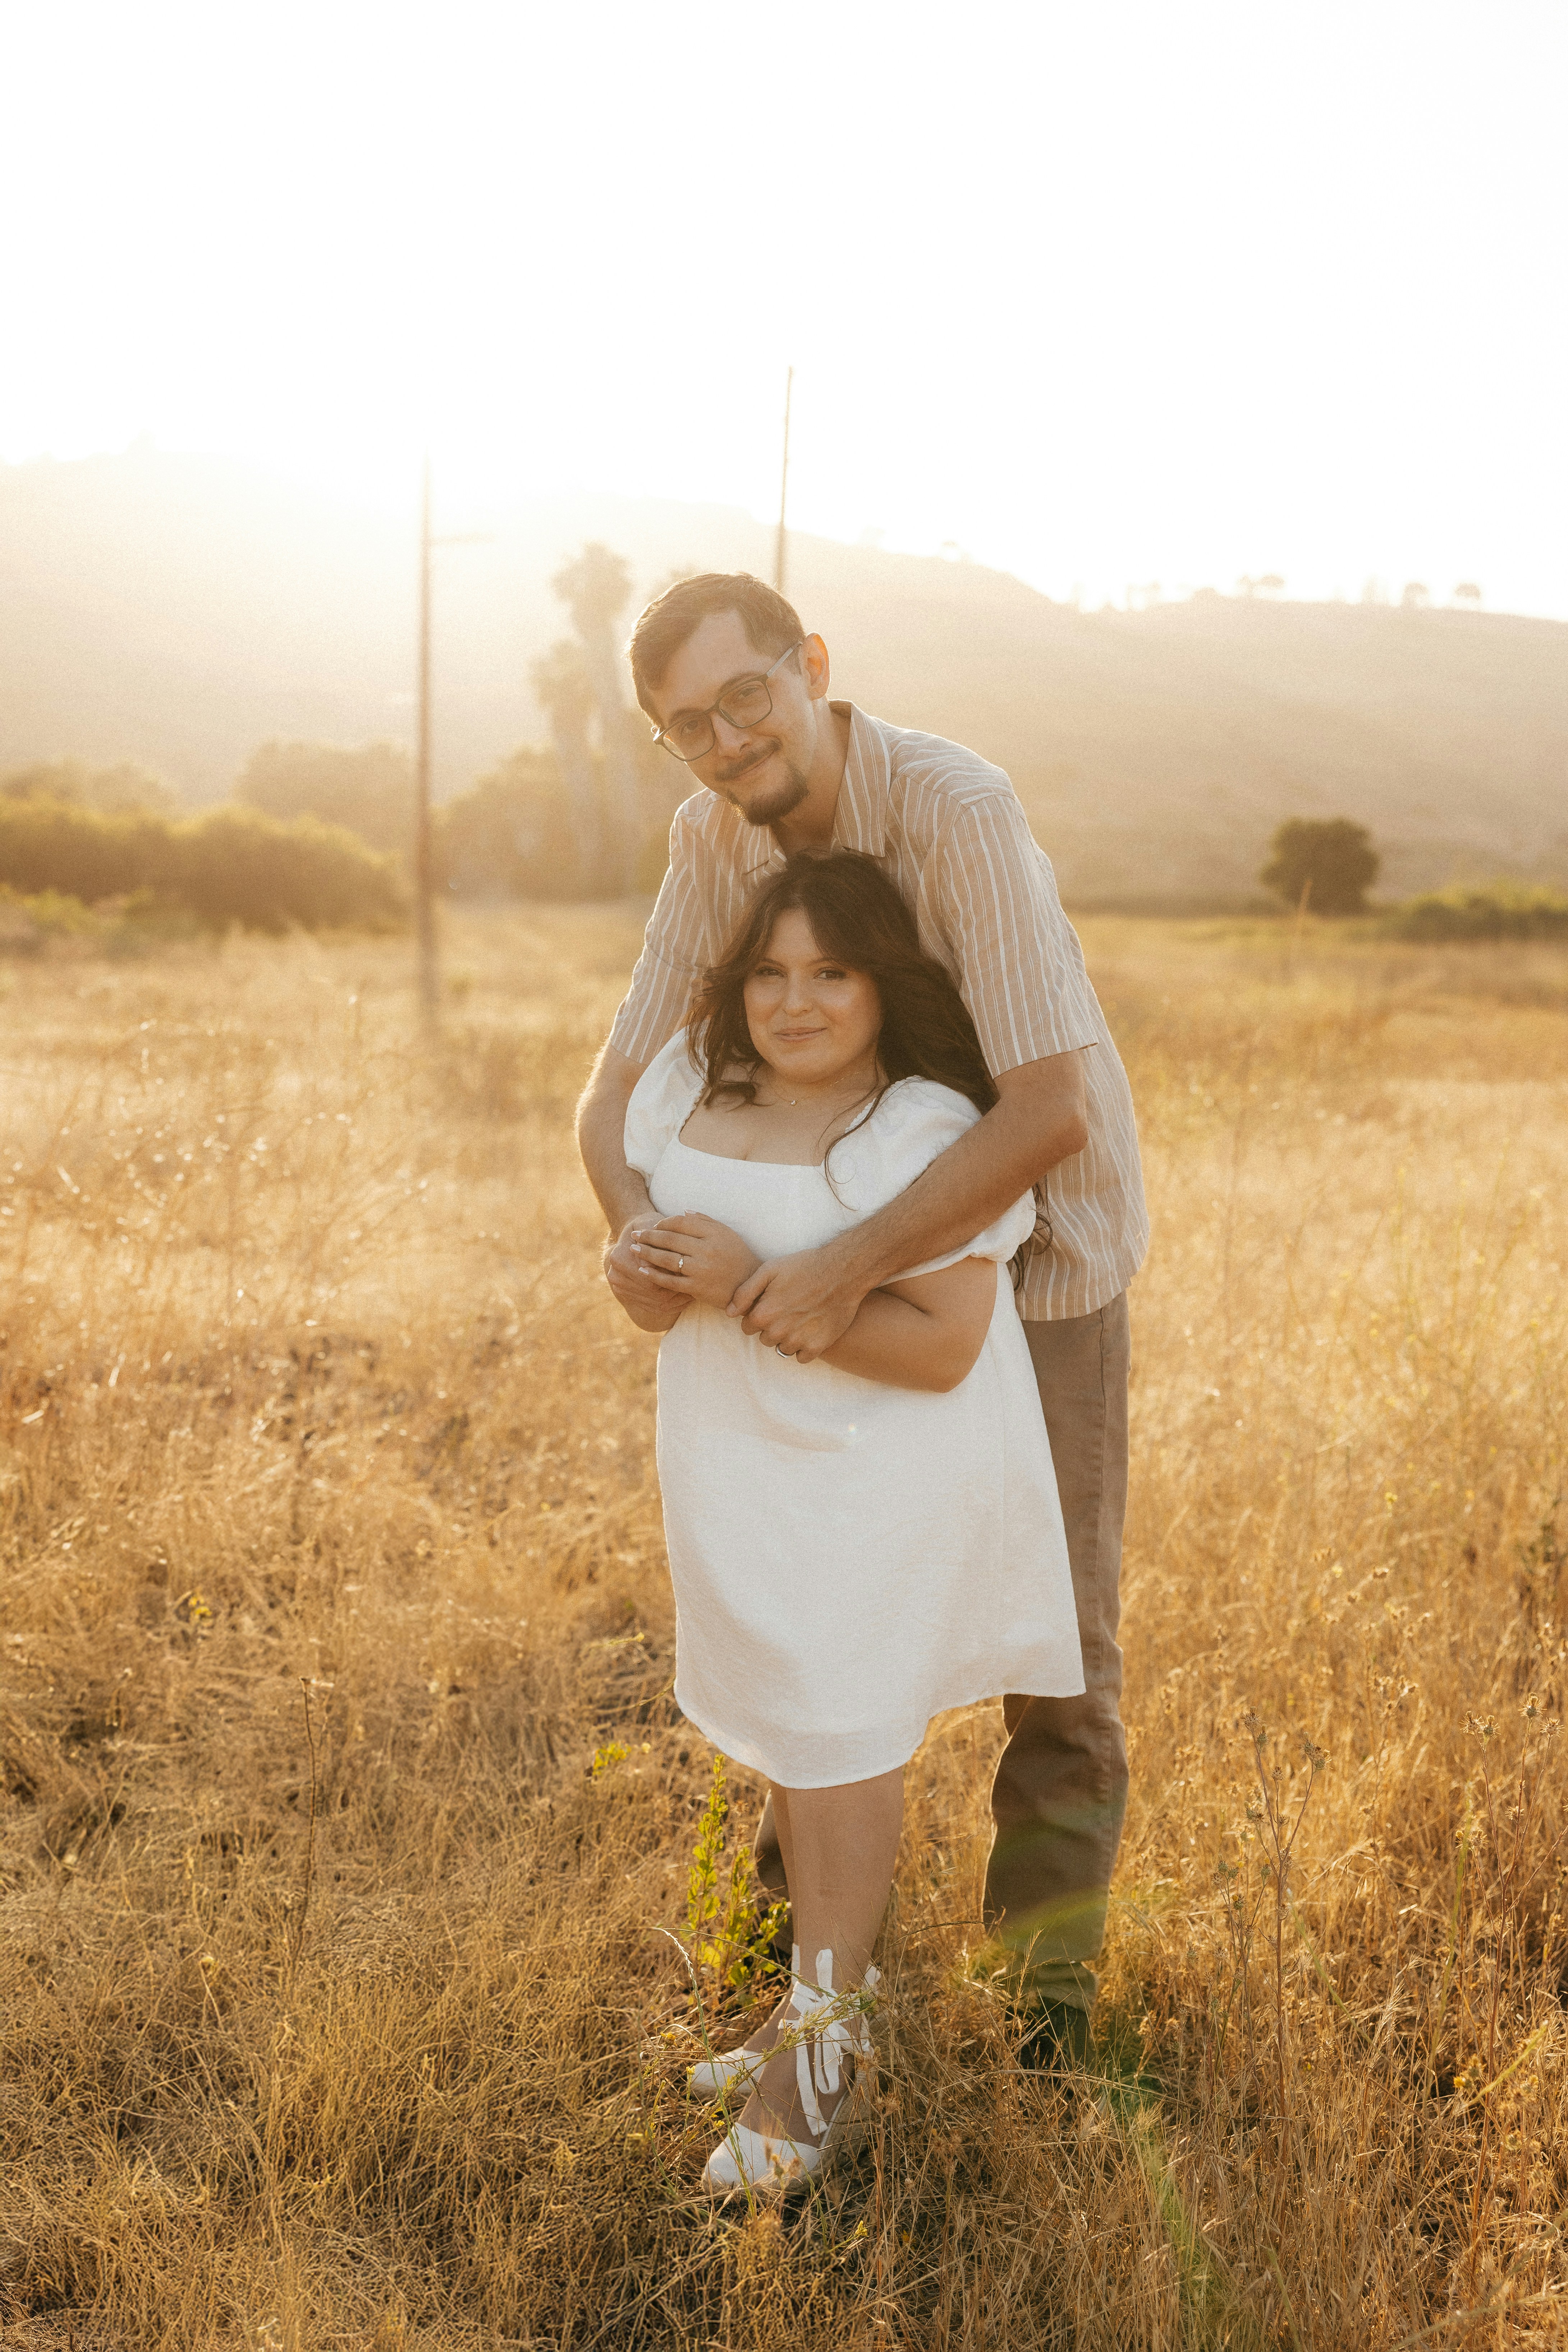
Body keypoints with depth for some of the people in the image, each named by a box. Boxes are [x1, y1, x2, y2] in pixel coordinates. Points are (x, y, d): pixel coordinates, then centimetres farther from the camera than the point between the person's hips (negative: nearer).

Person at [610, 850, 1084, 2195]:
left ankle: (821, 2058, 16)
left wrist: (755, 1287, -28)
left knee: (840, 1738, 0)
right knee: (787, 1733, 16)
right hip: (738, 1466, 7)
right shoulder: (688, 1088, 1)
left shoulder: (926, 1136, -20)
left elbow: (942, 1347, -27)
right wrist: (659, 1276, -17)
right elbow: (651, 1297, 8)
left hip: (884, 1483, -6)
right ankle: (828, 1999, 36)